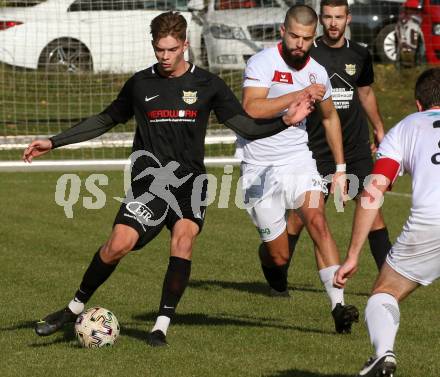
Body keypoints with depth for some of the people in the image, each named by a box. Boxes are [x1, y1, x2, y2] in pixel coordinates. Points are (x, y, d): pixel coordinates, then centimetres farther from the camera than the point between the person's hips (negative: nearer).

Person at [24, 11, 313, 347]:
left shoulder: (207, 84, 6)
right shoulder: (141, 84, 8)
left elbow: (247, 126, 8)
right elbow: (106, 120, 20)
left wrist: (285, 121, -9)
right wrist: (53, 142, 18)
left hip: (190, 180, 0)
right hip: (150, 179, 0)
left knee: (184, 238, -22)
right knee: (118, 244, -17)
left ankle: (163, 324, -13)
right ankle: (76, 307, 3)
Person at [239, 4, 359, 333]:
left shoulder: (316, 72, 4)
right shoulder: (263, 63, -12)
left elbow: (330, 117, 21)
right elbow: (251, 109, -28)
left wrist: (340, 168, 19)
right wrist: (298, 95, -30)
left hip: (299, 161, 3)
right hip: (260, 167, -3)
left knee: (317, 219, -24)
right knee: (279, 256, -1)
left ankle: (338, 305, -29)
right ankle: (277, 282, 37)